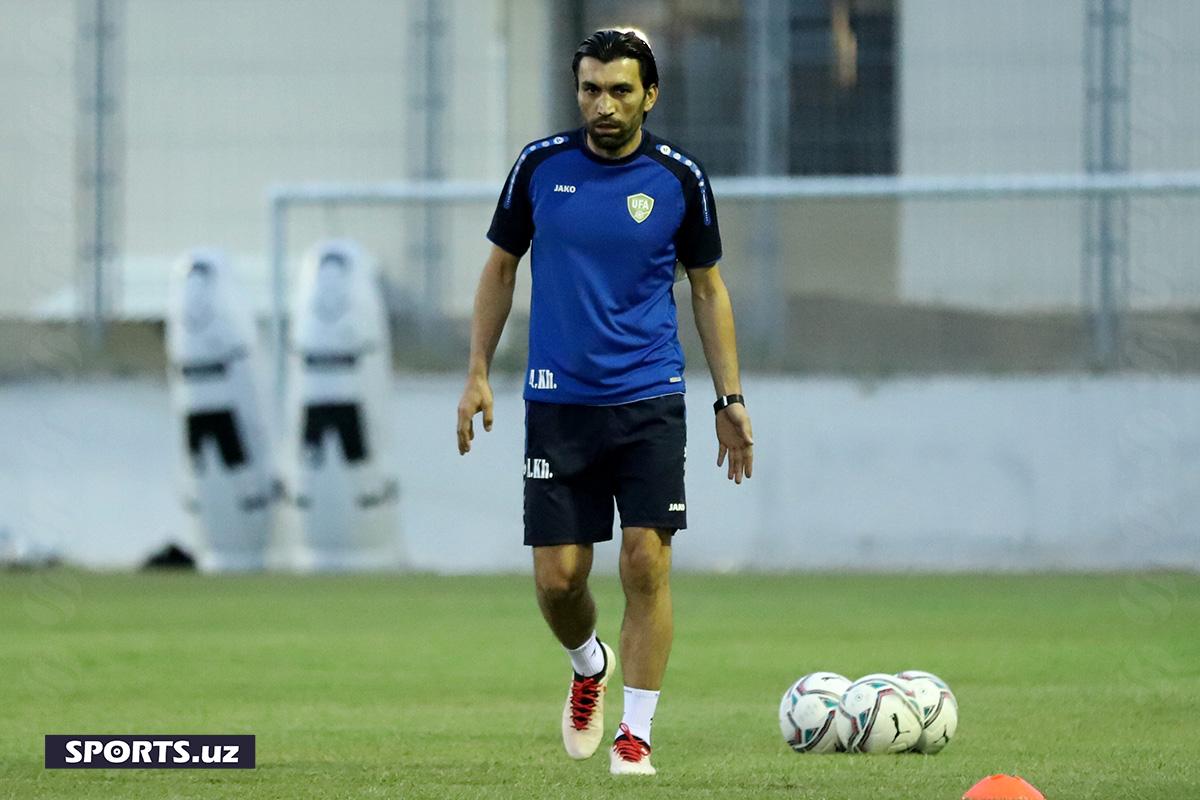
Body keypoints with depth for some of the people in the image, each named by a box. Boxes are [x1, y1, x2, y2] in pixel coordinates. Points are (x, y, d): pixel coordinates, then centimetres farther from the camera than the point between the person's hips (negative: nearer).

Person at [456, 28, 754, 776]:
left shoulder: (680, 179, -2)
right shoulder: (541, 166, -1)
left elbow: (708, 288, 8)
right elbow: (501, 268, 11)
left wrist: (731, 398, 4)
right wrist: (478, 373, 5)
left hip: (650, 402, -1)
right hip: (558, 400, 1)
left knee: (647, 564, -10)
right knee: (557, 577, -1)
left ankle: (636, 735, -1)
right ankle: (589, 666, 32)